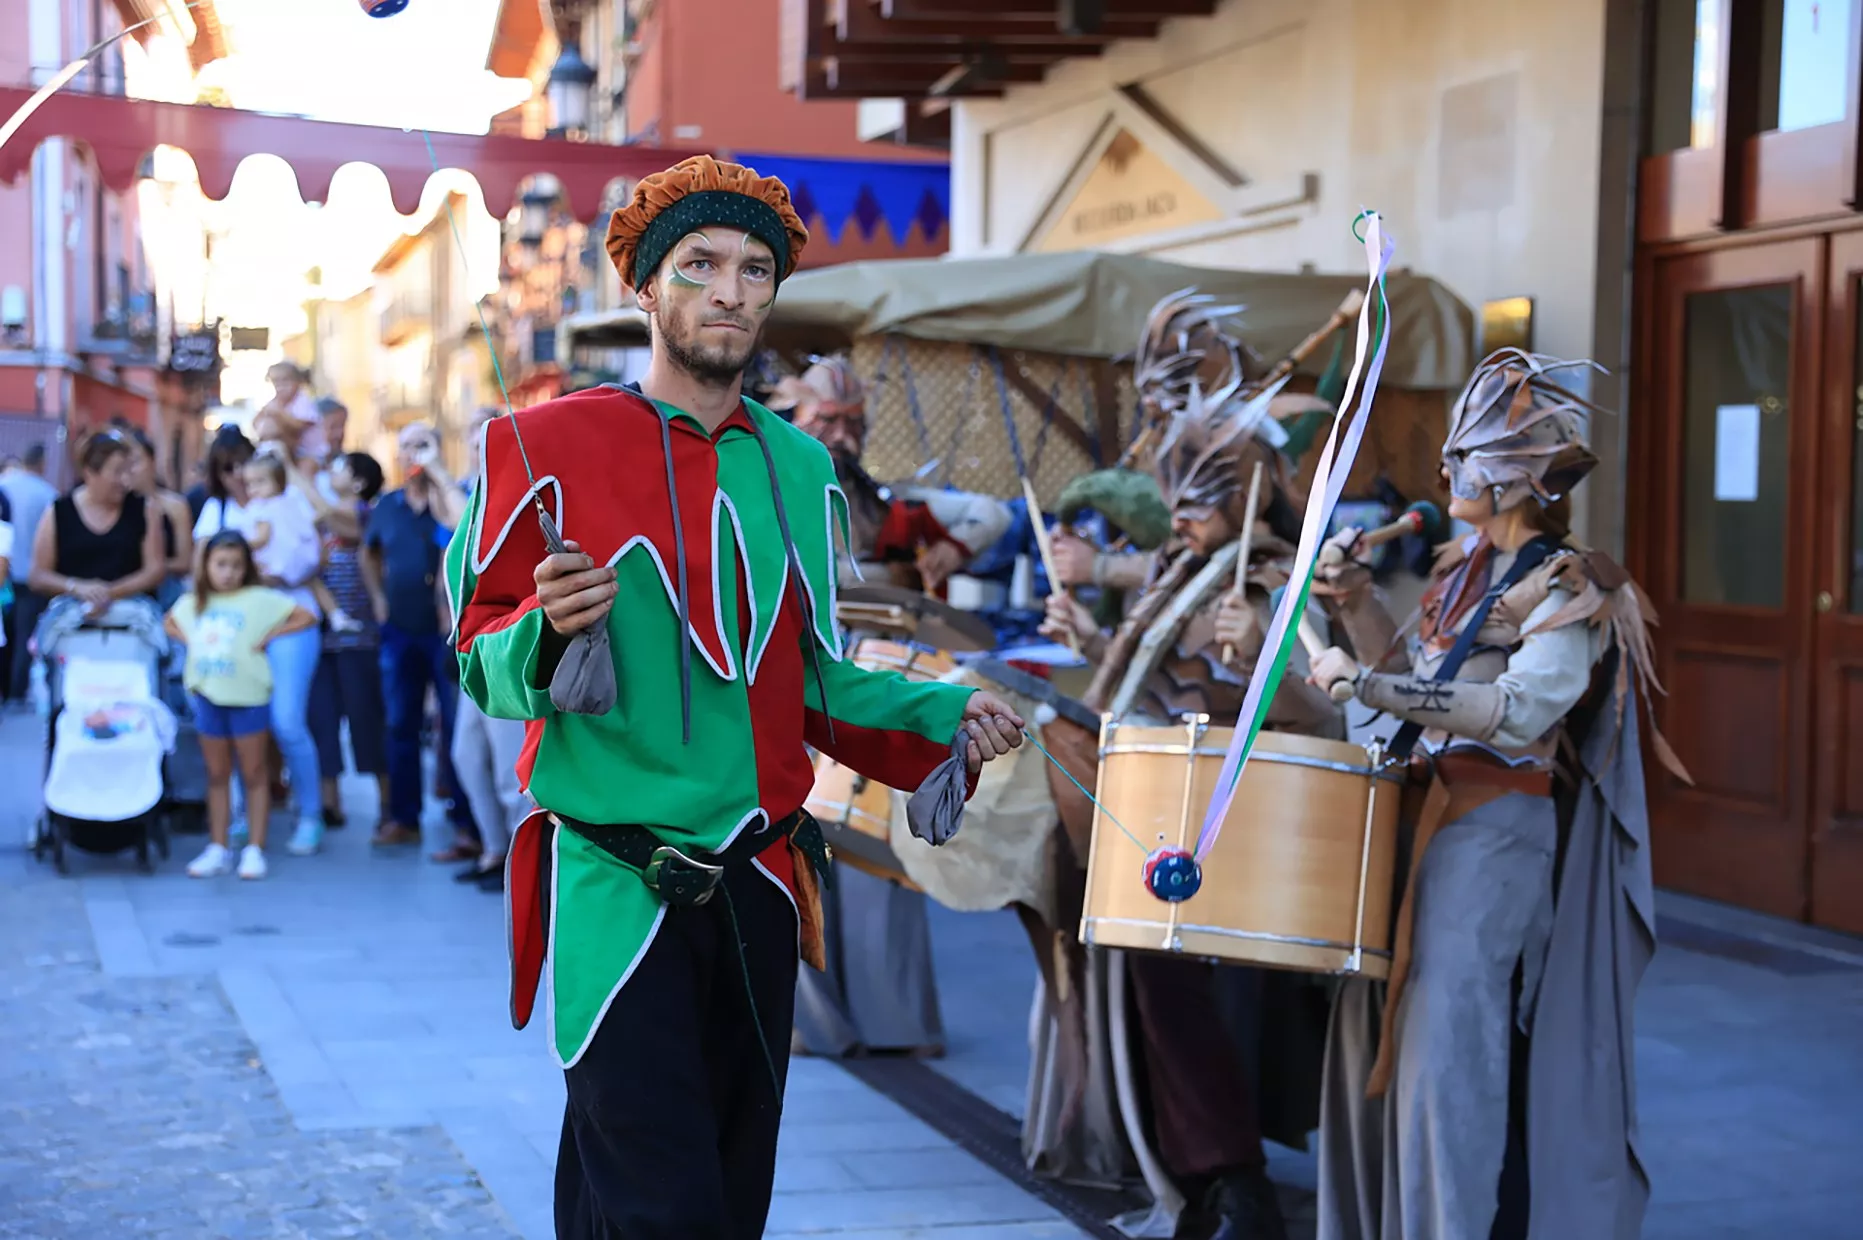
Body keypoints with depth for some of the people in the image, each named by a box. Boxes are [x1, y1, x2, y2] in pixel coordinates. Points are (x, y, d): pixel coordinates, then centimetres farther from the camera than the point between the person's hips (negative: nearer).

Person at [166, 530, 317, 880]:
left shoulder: (259, 599, -8)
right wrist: (187, 640, 7)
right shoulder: (192, 602, 7)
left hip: (247, 697, -4)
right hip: (207, 696, 5)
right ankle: (218, 849, 17)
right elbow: (170, 623, 26)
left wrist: (268, 636, -13)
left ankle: (255, 849, 8)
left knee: (255, 775, 3)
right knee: (217, 776, 12)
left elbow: (306, 618, -10)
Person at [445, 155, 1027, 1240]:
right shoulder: (552, 447, -6)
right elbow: (484, 664, -4)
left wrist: (941, 715, 2)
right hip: (617, 893, -5)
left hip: (758, 888, 6)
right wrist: (549, 628, -25)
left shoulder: (800, 469, 9)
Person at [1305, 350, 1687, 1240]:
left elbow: (1522, 710, -24)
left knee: (1449, 1045, -10)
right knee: (1375, 1027, 10)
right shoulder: (1464, 568, 14)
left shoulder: (1569, 586, -10)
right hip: (1425, 812, 8)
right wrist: (1355, 601, 7)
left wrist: (1371, 684, -26)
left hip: (1498, 832, -8)